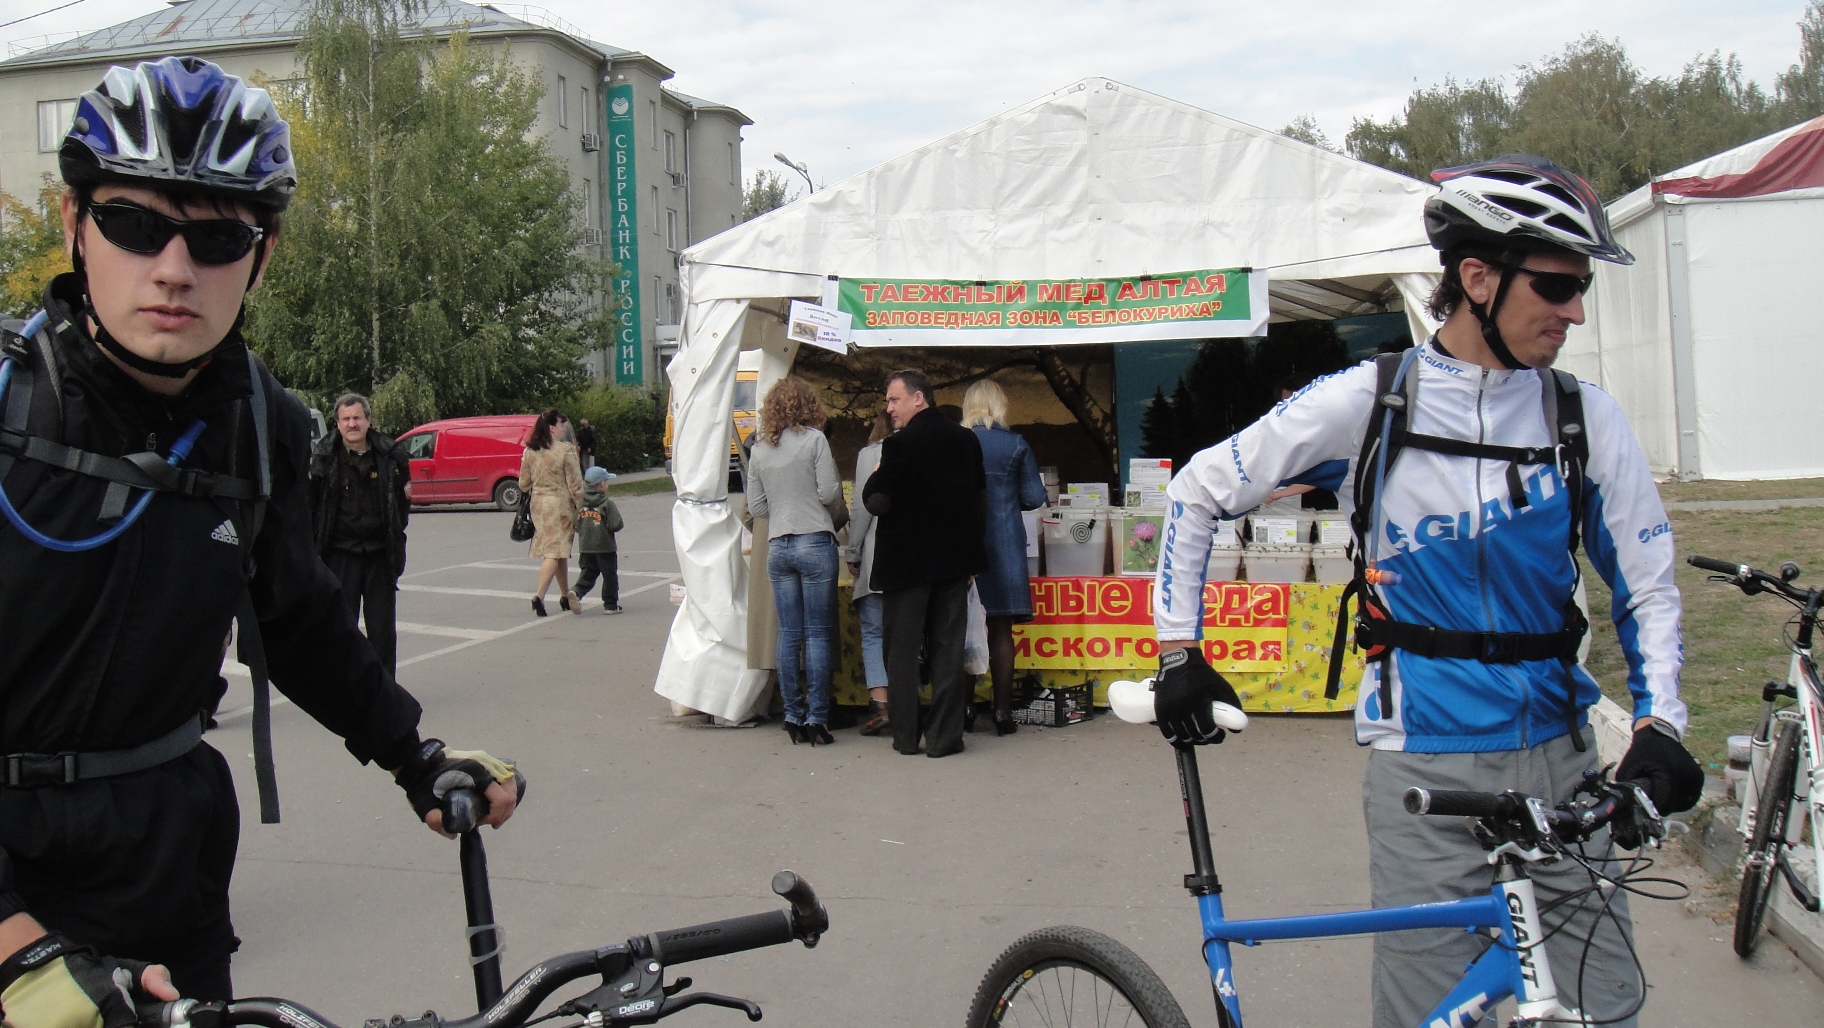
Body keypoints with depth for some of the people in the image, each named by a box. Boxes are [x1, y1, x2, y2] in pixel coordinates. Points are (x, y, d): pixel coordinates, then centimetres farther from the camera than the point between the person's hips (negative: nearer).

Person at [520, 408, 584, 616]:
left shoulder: (529, 451, 4)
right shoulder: (566, 450, -13)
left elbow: (524, 484, 9)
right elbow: (575, 484, -11)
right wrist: (580, 508, -3)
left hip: (538, 505, 6)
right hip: (560, 504, -6)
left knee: (560, 551, 17)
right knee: (555, 552, -5)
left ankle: (565, 596, 25)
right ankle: (539, 596, -17)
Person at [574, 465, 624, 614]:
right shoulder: (607, 504, -11)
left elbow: (575, 525, 2)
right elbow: (615, 525, -16)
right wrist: (622, 524, 5)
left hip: (585, 547, 4)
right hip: (604, 547, -4)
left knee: (587, 574, 13)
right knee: (610, 575, 7)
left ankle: (576, 592, -12)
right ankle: (610, 605, 10)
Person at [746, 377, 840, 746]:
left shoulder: (759, 451, 9)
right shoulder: (814, 440, -5)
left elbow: (756, 508, 11)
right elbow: (829, 492, -9)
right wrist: (836, 482, 12)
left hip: (777, 547, 4)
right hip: (814, 543, -4)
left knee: (789, 634, 8)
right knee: (818, 633, -1)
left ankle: (793, 716, 10)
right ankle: (816, 717, -2)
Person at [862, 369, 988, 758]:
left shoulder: (900, 444, -15)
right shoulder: (967, 439, 5)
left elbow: (876, 503, -17)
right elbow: (982, 500, 13)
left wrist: (875, 478, 4)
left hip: (908, 561, -5)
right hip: (955, 558, 5)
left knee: (904, 649, 6)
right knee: (948, 648, 7)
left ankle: (906, 735, 10)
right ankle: (945, 736, 8)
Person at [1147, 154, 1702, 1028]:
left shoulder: (1588, 419, 2)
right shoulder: (1369, 401, -5)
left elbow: (1647, 586, 9)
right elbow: (1197, 493, 3)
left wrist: (1659, 725, -6)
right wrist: (1178, 652, 2)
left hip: (1560, 758, 3)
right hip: (1424, 765, -3)